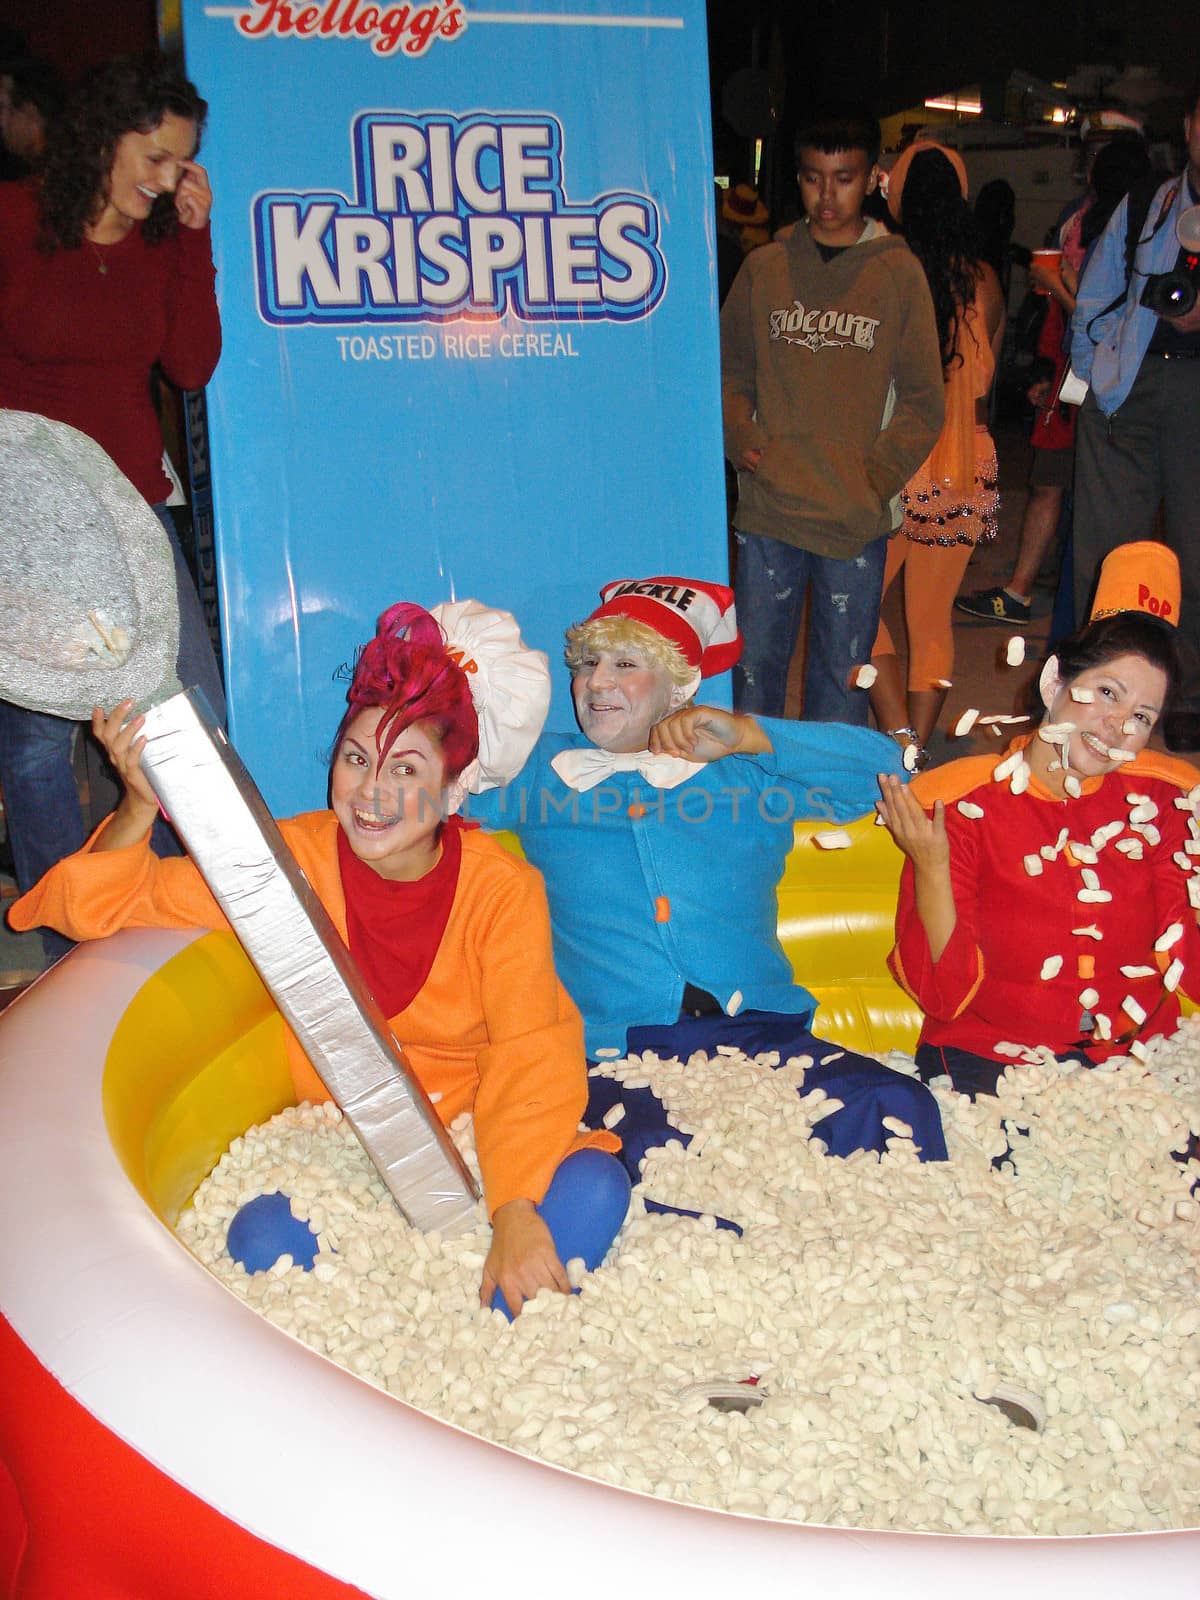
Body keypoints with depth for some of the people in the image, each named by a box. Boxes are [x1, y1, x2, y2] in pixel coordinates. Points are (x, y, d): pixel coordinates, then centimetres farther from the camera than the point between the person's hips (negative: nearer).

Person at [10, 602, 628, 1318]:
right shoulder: (297, 857, -10)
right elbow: (104, 908, -6)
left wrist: (516, 1215, -36)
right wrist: (141, 804, -26)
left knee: (588, 1196, -27)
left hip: (478, 1122, -1)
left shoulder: (503, 888, -15)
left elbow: (528, 1052, -22)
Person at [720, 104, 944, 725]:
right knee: (756, 662, 7)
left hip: (856, 518, -1)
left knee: (842, 674, 6)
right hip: (766, 510, 1)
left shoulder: (898, 272, 3)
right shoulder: (765, 266, 8)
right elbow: (730, 371, 13)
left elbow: (923, 401, 3)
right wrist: (741, 441, -5)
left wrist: (875, 479, -8)